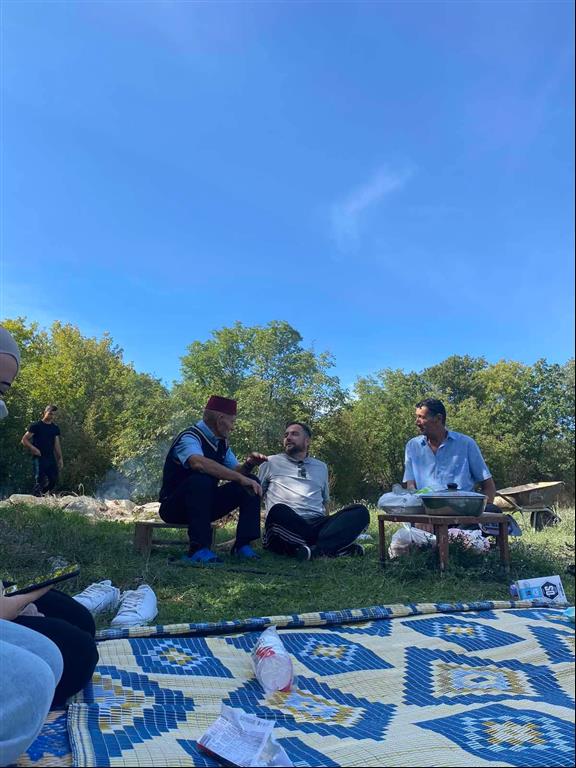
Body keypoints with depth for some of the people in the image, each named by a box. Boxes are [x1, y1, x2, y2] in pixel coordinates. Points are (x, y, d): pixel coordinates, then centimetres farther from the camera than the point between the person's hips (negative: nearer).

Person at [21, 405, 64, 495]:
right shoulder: (36, 426, -3)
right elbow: (24, 440, -3)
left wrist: (60, 459, 11)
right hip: (39, 458, -5)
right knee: (40, 481, -9)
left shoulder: (55, 428, 14)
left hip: (51, 458, 5)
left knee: (54, 480, 2)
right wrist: (33, 448, -18)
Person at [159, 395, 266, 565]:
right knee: (201, 479, -37)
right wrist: (241, 478, -43)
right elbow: (198, 463, -42)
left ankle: (243, 545, -6)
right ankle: (198, 550, -33)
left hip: (206, 503, 8)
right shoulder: (190, 437, -21)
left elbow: (234, 471, 10)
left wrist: (249, 465, -13)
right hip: (175, 506, -8)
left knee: (252, 482, -5)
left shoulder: (222, 443, 5)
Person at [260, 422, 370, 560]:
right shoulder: (271, 462, 16)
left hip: (318, 524, 4)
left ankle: (315, 550, -37)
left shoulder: (321, 467, 26)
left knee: (360, 511, -19)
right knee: (279, 511, -38)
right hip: (286, 526, -4)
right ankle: (338, 546, -35)